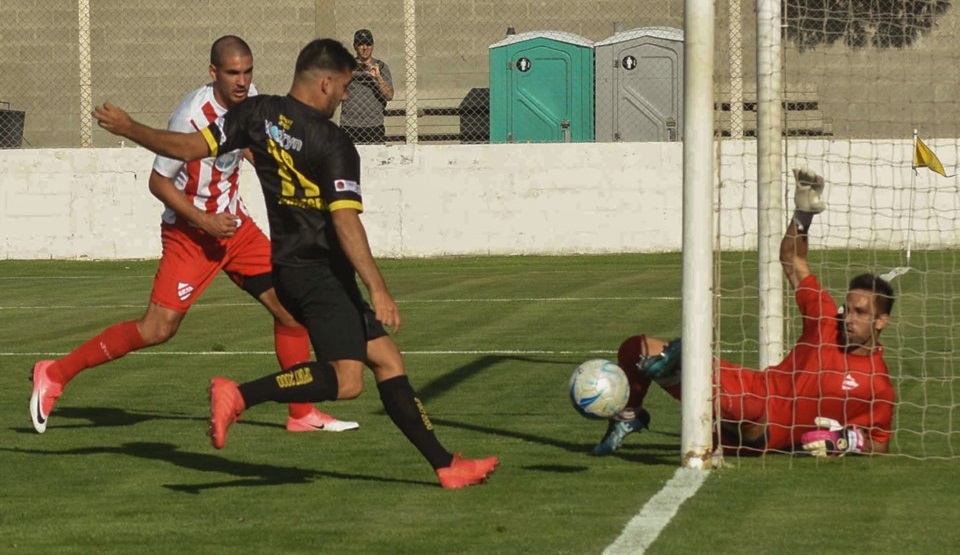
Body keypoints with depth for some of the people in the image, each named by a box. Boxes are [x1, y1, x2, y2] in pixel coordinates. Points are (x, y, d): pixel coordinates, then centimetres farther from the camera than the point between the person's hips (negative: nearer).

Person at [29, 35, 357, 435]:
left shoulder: (250, 99, -3)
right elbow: (158, 182, -17)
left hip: (234, 224, 7)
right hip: (190, 233, -7)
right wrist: (205, 222, -20)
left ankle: (301, 413, 14)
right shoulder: (192, 116, -25)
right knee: (159, 327, -14)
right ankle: (55, 375, -2)